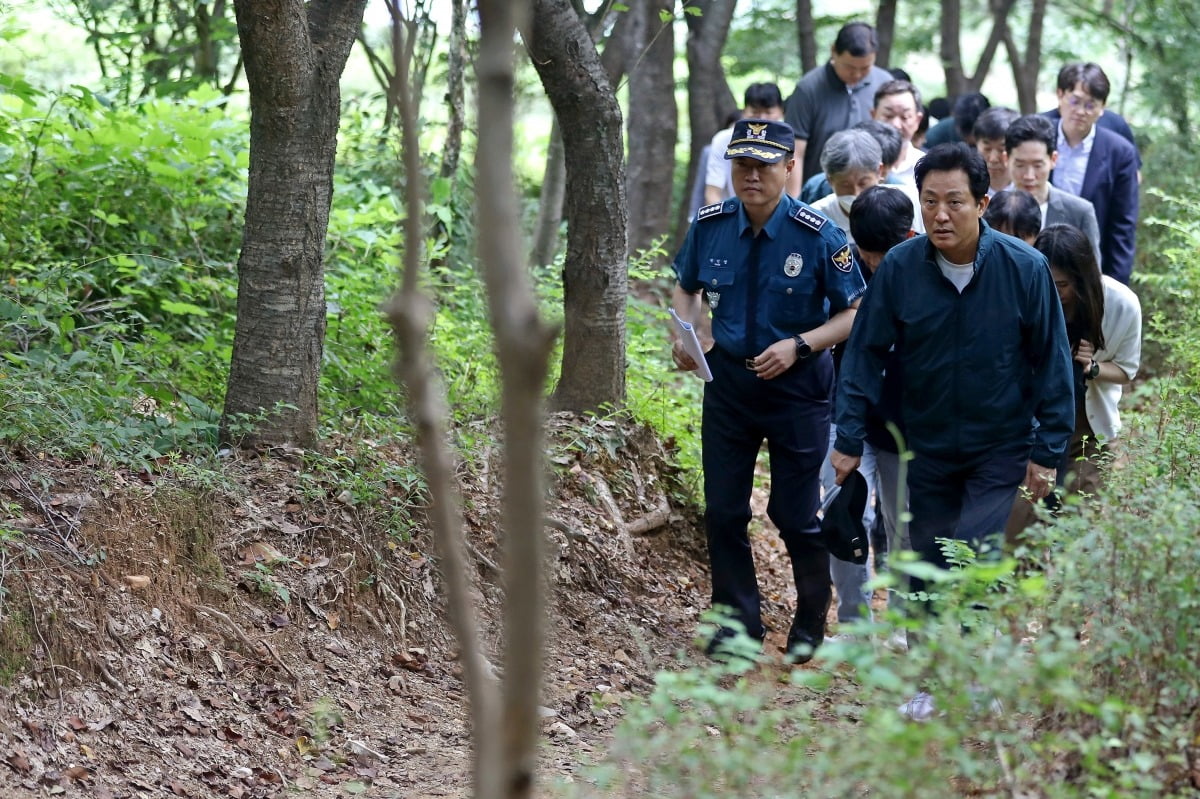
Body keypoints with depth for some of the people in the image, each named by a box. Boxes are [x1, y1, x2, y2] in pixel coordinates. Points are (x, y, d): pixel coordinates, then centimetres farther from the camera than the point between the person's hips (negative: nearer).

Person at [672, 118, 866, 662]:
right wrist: (683, 334, -7)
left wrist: (798, 346, -21)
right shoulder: (710, 225, -5)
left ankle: (811, 622, 25)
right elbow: (686, 288, 12)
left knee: (795, 513, 4)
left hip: (797, 385, -3)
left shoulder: (818, 235, -15)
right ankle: (738, 619, 24)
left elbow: (854, 312, -10)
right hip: (727, 378, 4)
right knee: (722, 509, 7)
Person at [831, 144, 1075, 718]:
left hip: (1000, 449, -2)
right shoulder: (898, 268, -11)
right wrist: (849, 438, -5)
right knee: (926, 567, 9)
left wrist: (1048, 453, -6)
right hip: (928, 448, 3)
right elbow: (866, 354, -2)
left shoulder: (1024, 268, -14)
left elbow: (1051, 363, -6)